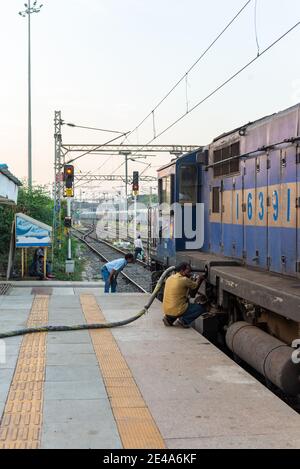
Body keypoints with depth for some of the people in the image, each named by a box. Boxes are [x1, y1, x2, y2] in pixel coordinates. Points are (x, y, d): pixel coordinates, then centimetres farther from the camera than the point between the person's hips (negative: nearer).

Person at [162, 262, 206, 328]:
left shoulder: (170, 278, 7)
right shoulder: (184, 280, -14)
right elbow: (195, 286, 4)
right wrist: (199, 279, 23)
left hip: (166, 310, 8)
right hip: (176, 311, -7)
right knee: (202, 308, 3)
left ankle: (170, 319, 17)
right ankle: (183, 320, -5)